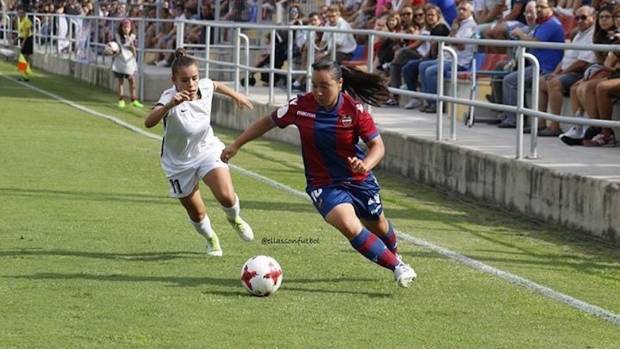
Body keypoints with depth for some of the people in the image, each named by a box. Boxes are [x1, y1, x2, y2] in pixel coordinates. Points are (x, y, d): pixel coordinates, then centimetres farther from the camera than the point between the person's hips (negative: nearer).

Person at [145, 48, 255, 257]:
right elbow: (149, 123, -51)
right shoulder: (170, 98, -32)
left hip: (207, 150, 2)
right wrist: (169, 105, -66)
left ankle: (234, 219, 17)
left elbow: (216, 85, 12)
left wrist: (236, 96, 27)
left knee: (226, 196, -20)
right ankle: (211, 238, 44)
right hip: (179, 163, -2)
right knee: (197, 214, 9)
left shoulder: (205, 86, -16)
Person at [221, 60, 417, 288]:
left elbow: (377, 145, -15)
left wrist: (365, 164, -36)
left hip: (359, 180, 1)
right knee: (350, 226, -27)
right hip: (323, 184, -1)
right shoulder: (301, 106, -14)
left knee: (377, 225, 23)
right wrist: (236, 145, 3)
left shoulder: (354, 109, -17)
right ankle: (397, 266, -11)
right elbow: (269, 122, 2)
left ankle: (394, 254, 59)